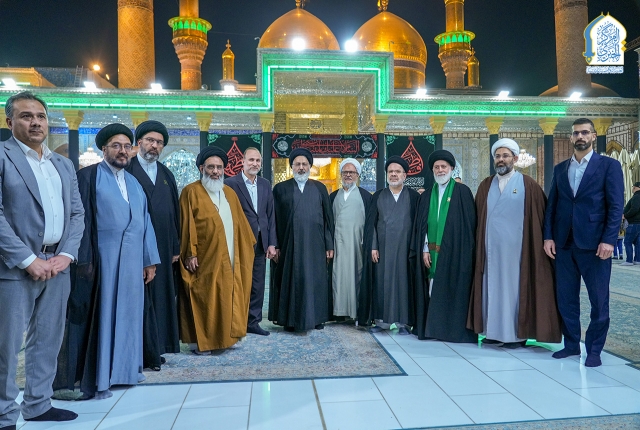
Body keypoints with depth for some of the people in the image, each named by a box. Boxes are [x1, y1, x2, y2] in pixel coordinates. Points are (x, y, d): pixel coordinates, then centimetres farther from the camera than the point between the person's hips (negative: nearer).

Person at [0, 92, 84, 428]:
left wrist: (66, 254, -2)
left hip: (57, 265, 6)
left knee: (48, 341, 13)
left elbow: (77, 213, 12)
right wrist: (28, 260, -15)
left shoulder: (63, 165, 15)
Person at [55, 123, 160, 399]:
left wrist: (150, 259, 10)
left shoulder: (134, 183, 17)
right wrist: (84, 260, -15)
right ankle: (96, 377, 10)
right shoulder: (89, 176, -1)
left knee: (127, 312, 11)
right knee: (100, 314, 0)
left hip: (132, 259, 6)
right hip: (101, 257, -6)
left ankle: (122, 369, 24)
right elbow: (81, 219, -9)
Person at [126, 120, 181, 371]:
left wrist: (175, 246, 10)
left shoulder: (166, 175, 15)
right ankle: (147, 352, 10)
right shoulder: (127, 171, -3)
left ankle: (157, 347, 22)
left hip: (163, 247, 6)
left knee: (160, 295, 10)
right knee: (141, 298, 0)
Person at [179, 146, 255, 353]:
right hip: (204, 259, -6)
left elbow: (240, 223, 16)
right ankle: (199, 342, 13)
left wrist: (247, 245, 14)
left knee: (227, 298, 11)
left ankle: (225, 336, 24)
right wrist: (190, 254, -14)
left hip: (228, 259, 6)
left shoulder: (229, 193, 14)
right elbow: (187, 226, -10)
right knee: (203, 300, 2)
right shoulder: (191, 192, -5)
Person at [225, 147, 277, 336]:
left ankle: (253, 322, 23)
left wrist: (271, 243, 5)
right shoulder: (230, 183, -6)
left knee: (257, 285, 10)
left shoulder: (266, 185, 10)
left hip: (260, 243, 5)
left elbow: (271, 215, 9)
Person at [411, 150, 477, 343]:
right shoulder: (427, 196, 13)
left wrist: (465, 251, -10)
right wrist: (425, 249, 1)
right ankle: (433, 328, 13)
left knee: (453, 290, -2)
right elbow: (421, 225, 11)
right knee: (433, 290, 5)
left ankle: (454, 329, 8)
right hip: (432, 251, 4)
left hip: (454, 251, -4)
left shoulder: (462, 192, 0)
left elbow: (469, 223, -4)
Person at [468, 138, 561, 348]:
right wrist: (479, 243, 4)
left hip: (515, 248, -4)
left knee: (515, 287, 2)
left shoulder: (528, 185, -2)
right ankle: (495, 330, 18)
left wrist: (542, 242, -6)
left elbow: (540, 216, -2)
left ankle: (517, 333, 13)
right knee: (493, 286, 8)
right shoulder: (486, 186, 10)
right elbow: (478, 218, 10)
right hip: (491, 247, 4)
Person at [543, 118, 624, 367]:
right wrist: (548, 236, 1)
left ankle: (594, 350, 18)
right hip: (564, 243, 4)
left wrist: (608, 240, -14)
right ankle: (571, 344, 23)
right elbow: (552, 205, 10)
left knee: (599, 300, 5)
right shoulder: (560, 168, 13)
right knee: (566, 298, 9)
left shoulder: (609, 165, 1)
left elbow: (616, 206, -6)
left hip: (594, 243, -3)